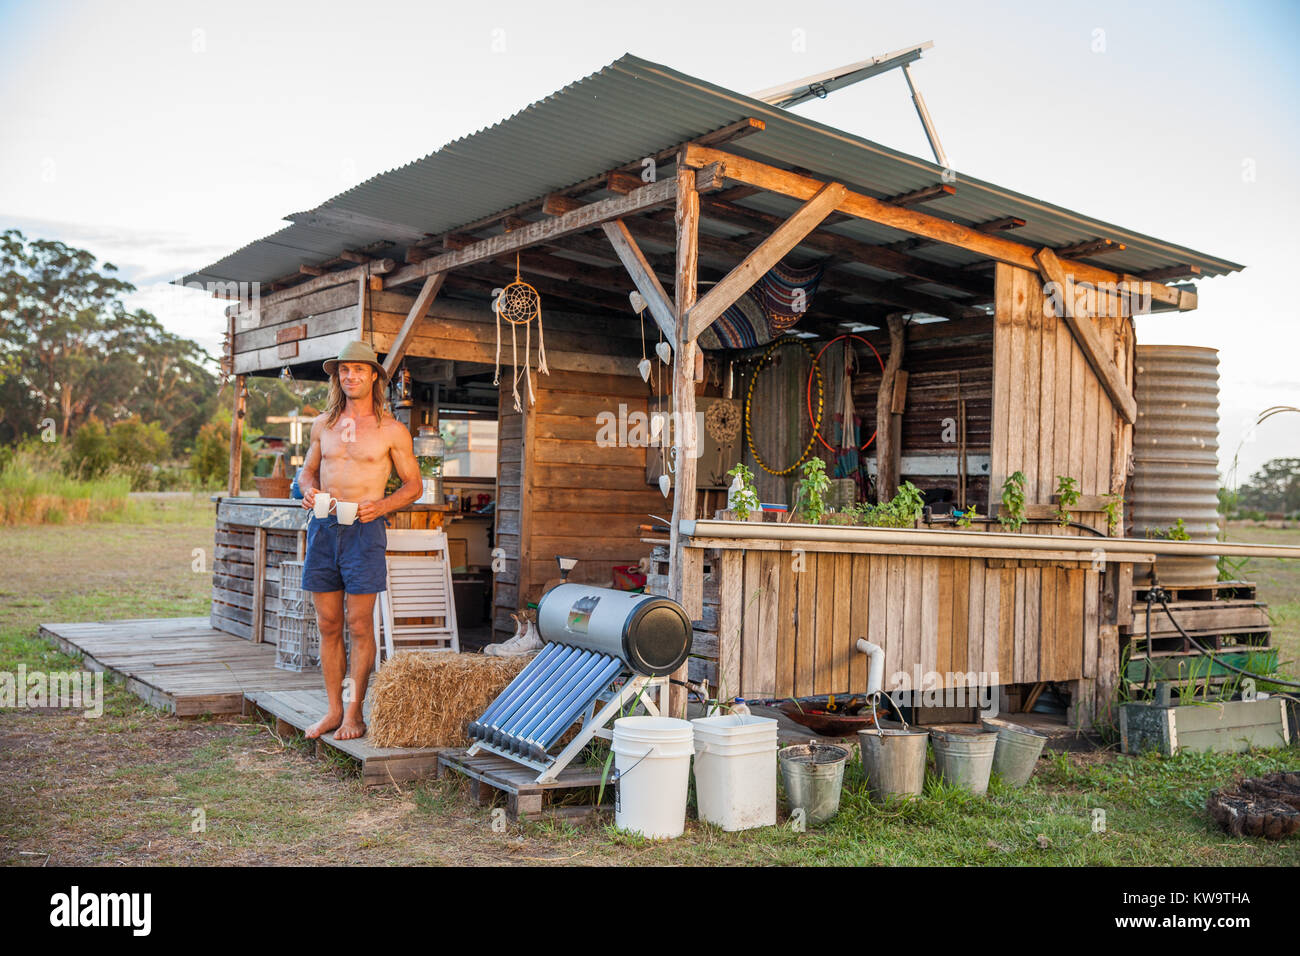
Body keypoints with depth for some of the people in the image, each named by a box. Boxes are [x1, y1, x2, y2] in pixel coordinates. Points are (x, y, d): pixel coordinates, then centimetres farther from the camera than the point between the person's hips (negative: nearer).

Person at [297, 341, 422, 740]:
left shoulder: (391, 430, 0)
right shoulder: (323, 424, 11)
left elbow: (414, 484, 4)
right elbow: (308, 469, 22)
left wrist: (380, 505, -13)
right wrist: (308, 490, -1)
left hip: (363, 529, -4)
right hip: (323, 526, 4)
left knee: (359, 625, -2)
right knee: (328, 625, 7)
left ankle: (354, 711, 9)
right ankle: (333, 708, 17)